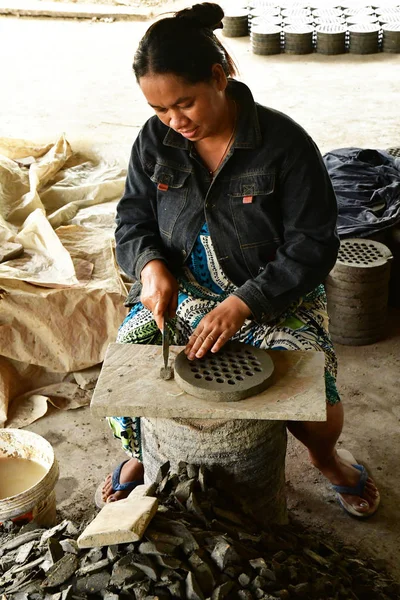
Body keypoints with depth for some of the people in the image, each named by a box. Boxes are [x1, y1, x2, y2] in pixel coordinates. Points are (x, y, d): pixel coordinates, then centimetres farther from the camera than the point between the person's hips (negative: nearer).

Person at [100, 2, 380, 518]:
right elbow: (132, 219, 4)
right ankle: (144, 453, 21)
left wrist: (241, 304, -27)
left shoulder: (284, 142, -16)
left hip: (272, 296, -2)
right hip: (176, 290, 3)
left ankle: (325, 457, 19)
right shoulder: (155, 140, -4)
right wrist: (150, 265, -20)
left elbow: (312, 245, -15)